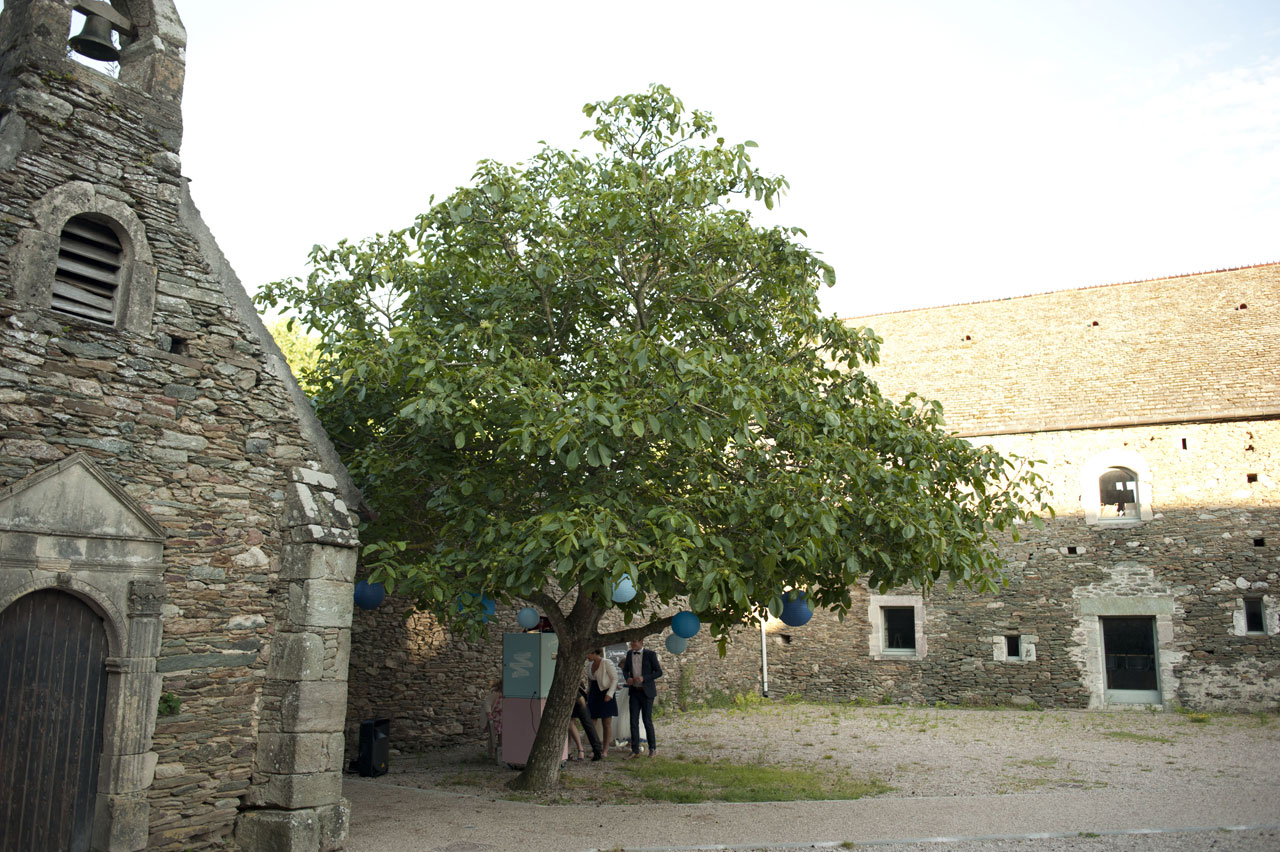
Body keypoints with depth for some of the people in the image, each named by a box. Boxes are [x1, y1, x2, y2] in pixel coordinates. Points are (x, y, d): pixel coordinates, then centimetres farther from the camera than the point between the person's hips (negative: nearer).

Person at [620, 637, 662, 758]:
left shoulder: (650, 654, -10)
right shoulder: (629, 653, 5)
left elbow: (659, 672, -8)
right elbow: (625, 670, 17)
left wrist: (644, 678, -21)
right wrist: (627, 678, -6)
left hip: (646, 692, -4)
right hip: (634, 692, 4)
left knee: (647, 720, 1)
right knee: (634, 721, 0)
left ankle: (652, 748, 18)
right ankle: (635, 750, 4)